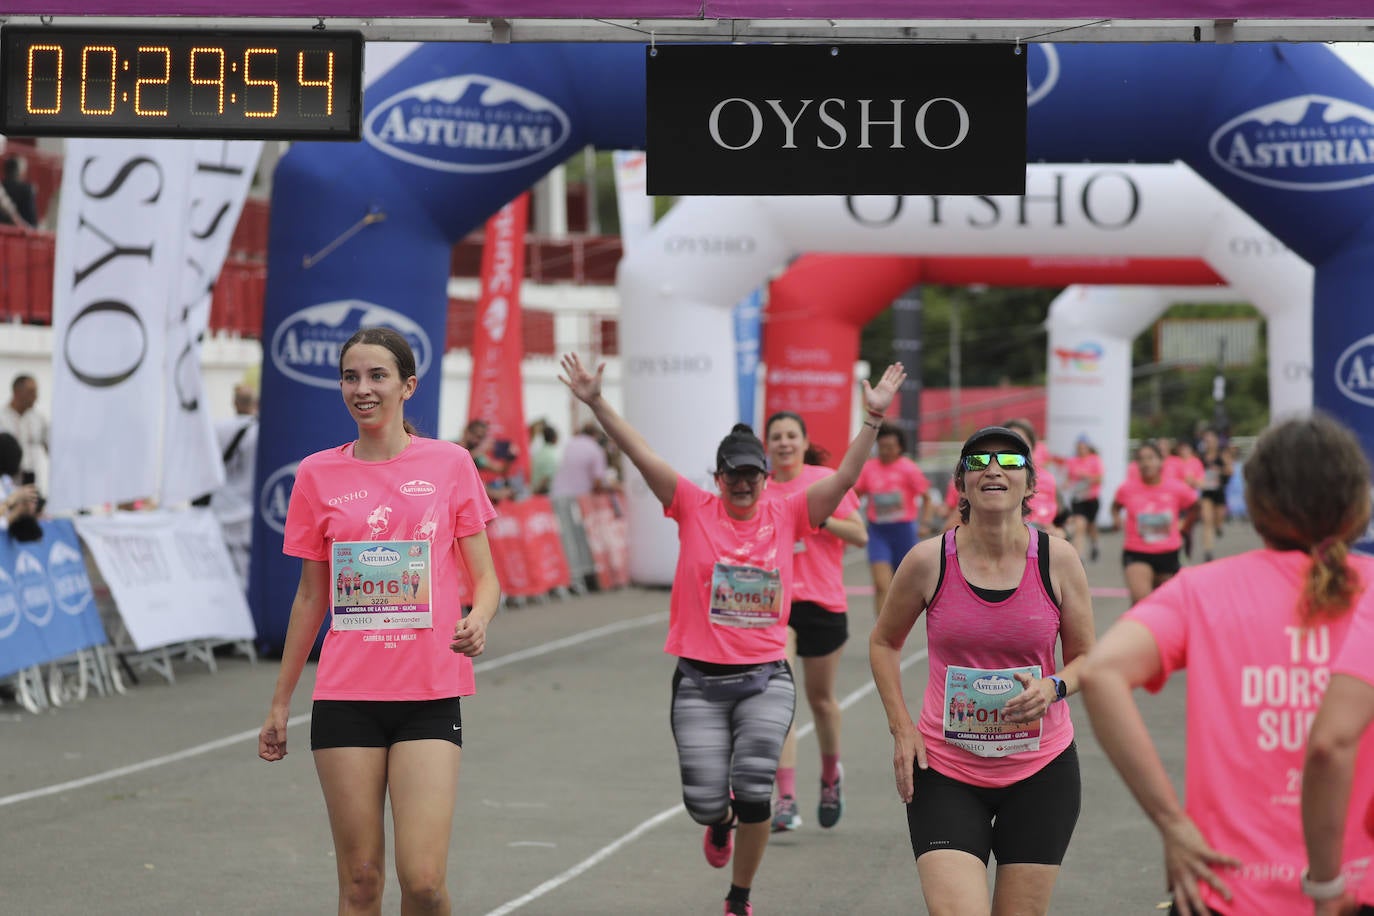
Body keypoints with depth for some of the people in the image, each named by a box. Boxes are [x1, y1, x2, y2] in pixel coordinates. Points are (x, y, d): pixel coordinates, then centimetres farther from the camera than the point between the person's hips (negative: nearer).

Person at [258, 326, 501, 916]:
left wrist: (477, 620, -17)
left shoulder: (449, 464, 2)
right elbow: (310, 596, 14)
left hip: (430, 695, -1)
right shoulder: (318, 474, 6)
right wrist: (280, 701, 15)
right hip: (345, 695, 1)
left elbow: (484, 577, 6)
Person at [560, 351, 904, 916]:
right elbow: (642, 456, -8)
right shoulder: (694, 509, 0)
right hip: (699, 679, 0)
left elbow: (845, 476, -3)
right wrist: (597, 404, -18)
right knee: (704, 800, -3)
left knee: (753, 790, -13)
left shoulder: (787, 516, 3)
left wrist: (873, 418, -15)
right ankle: (722, 821, 39)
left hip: (766, 678, 0)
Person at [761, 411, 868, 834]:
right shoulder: (760, 491, 5)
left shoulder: (827, 480, -1)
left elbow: (860, 536, -4)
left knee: (821, 699, 12)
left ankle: (831, 775, 41)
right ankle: (786, 800, -19)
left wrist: (820, 518, -15)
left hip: (824, 603, -1)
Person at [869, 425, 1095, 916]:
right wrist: (902, 729, 0)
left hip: (1041, 773, 1)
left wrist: (1053, 688, -15)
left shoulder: (1058, 559, -5)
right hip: (945, 772, -1)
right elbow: (883, 642, 10)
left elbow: (1086, 657, 7)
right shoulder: (929, 560, -7)